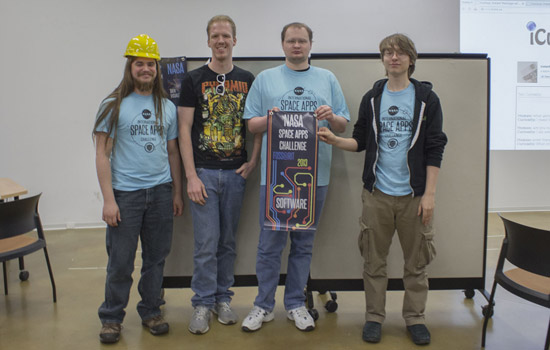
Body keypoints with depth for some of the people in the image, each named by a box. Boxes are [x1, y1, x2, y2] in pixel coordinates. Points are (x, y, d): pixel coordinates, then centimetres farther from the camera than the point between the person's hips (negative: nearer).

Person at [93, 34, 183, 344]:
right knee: (121, 260, 2)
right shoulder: (114, 105, -2)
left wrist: (177, 192, 11)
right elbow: (102, 154, -5)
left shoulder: (167, 106, 10)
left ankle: (151, 311, 28)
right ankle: (112, 318, 20)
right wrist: (108, 199, -11)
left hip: (161, 191, 4)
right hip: (125, 193, -3)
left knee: (156, 257, 11)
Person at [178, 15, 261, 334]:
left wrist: (253, 161, -3)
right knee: (206, 242, -1)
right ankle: (203, 303, 14)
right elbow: (184, 130, -3)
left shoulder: (248, 80, 8)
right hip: (204, 172, -2)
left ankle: (223, 298, 25)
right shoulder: (194, 80, 1)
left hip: (236, 173, 2)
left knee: (228, 241, 11)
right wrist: (191, 176, -9)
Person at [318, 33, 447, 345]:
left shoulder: (426, 98, 1)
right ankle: (375, 317, 23)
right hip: (377, 193, 2)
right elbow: (361, 141, 9)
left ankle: (415, 318, 25)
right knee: (374, 260, 9)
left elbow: (434, 150, -2)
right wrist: (334, 140, -11)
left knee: (416, 261, 9)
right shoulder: (372, 98, 8)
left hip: (414, 194, -1)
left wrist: (429, 193, -8)